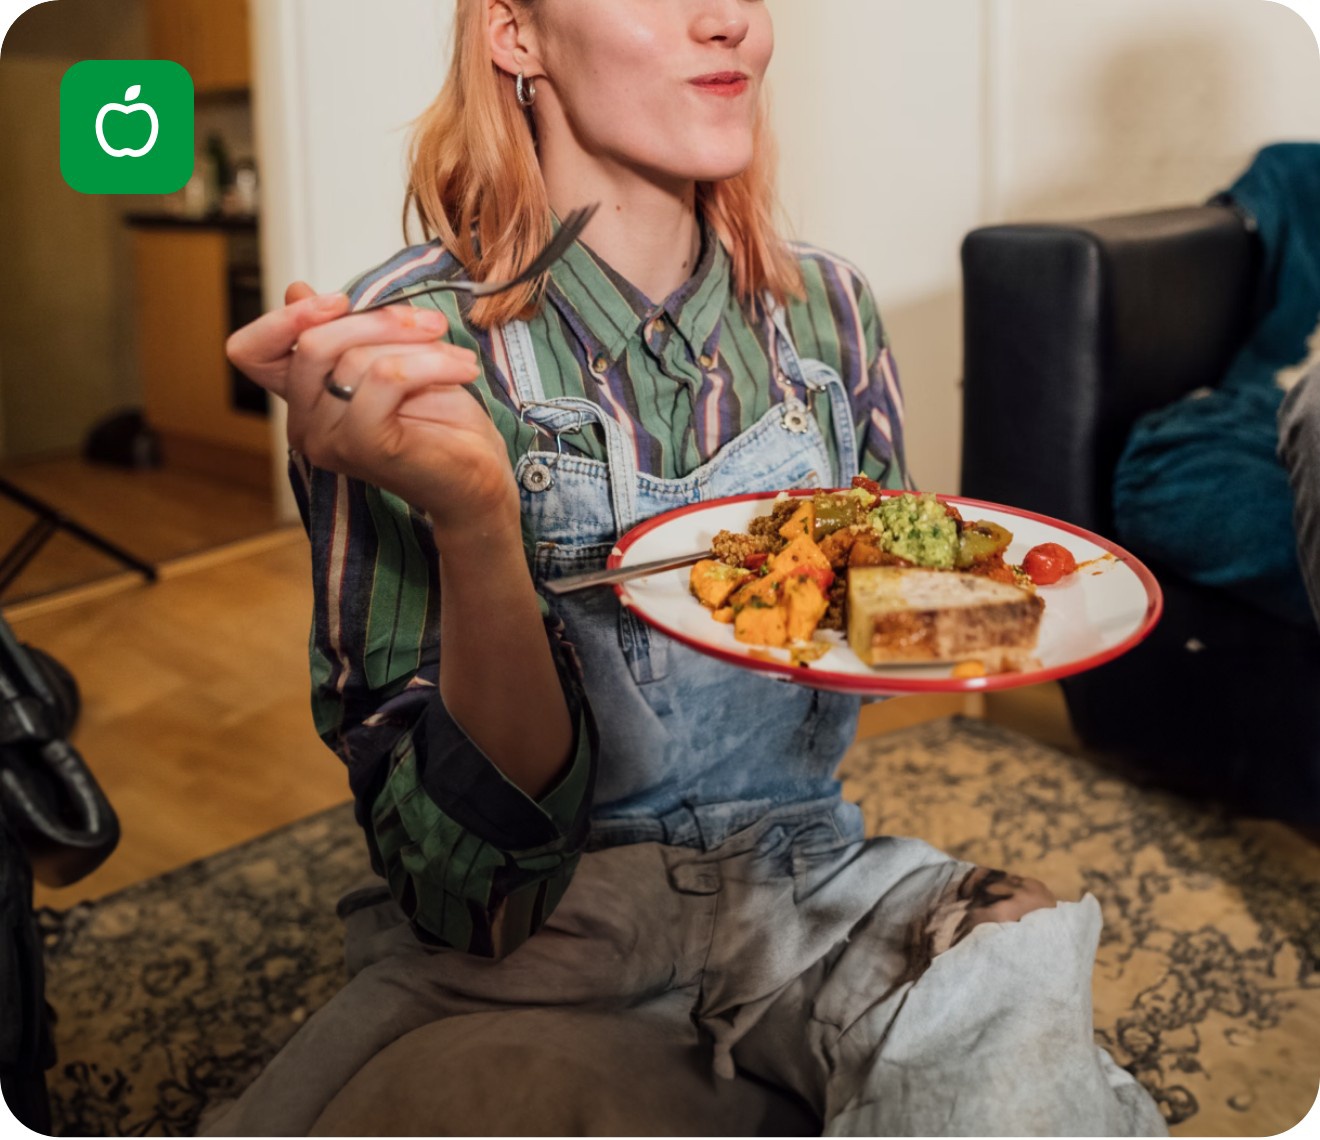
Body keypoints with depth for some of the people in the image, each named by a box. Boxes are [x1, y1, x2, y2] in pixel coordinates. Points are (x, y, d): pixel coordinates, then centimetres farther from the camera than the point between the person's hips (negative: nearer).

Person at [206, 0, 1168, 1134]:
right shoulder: (401, 353, -14)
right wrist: (472, 522, -33)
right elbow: (474, 869, -17)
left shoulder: (823, 309, -1)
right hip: (540, 935, -2)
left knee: (1019, 956, -25)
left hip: (809, 886, 3)